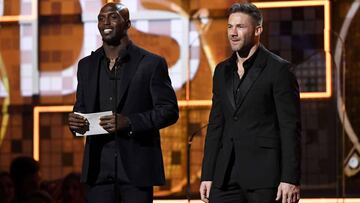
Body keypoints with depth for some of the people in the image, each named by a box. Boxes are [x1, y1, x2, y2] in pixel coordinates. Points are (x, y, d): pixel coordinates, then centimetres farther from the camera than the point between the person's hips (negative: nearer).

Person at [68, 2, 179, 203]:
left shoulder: (151, 63, -1)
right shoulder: (86, 65, 14)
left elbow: (169, 110, -4)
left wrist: (129, 122, -18)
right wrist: (75, 121, -4)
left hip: (137, 167, -4)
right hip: (99, 168, 4)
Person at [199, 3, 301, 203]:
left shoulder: (278, 69, -4)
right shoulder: (222, 71, 15)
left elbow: (291, 127, -8)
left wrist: (291, 179, -14)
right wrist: (207, 176, 11)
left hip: (264, 174, -6)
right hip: (226, 176, 6)